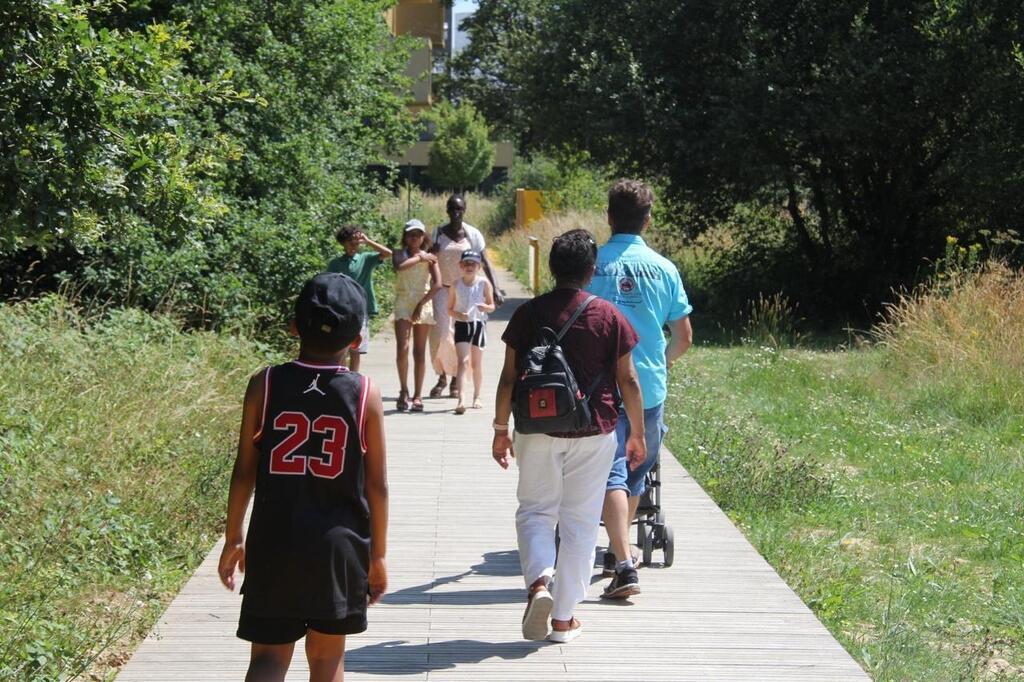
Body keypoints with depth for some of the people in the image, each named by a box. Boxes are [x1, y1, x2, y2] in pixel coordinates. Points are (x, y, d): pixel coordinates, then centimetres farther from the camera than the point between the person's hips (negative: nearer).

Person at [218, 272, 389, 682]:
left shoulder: (264, 385, -5)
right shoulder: (365, 395, -6)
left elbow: (244, 471, -1)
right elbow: (376, 485, -2)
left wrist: (233, 539, 11)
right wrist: (378, 554, 9)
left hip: (273, 544, 0)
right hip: (339, 547, 0)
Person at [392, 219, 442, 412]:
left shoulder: (429, 257, 5)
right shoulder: (400, 254, 5)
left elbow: (437, 284, -7)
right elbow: (400, 266, -21)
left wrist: (421, 304, -13)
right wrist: (419, 258, -9)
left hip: (423, 305, 1)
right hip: (403, 304, -1)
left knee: (419, 352, 4)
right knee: (402, 349, -14)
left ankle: (417, 395, 9)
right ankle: (404, 391, 0)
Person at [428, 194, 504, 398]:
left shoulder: (473, 234, -1)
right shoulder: (438, 233, 2)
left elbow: (485, 263, -2)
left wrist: (495, 289, -11)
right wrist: (431, 252, -15)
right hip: (443, 288, 1)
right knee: (440, 332, -9)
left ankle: (456, 380, 12)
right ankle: (442, 376, 5)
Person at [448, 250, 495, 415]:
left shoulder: (484, 283, -2)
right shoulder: (456, 285, 0)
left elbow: (492, 306, 3)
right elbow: (450, 309, 5)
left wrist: (486, 307, -19)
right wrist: (458, 315, -15)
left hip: (479, 324, 1)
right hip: (462, 325, -1)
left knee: (477, 363, 11)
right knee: (463, 361, -12)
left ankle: (477, 397, 27)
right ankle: (461, 399, -19)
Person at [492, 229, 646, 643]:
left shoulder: (528, 314, -2)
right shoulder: (609, 317, -3)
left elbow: (508, 379, -1)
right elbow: (628, 381, 0)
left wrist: (501, 430, 9)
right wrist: (637, 434, 9)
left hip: (538, 431, 0)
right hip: (593, 434, 0)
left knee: (534, 511, 14)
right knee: (579, 523, 8)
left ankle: (538, 582, -13)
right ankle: (564, 619, 12)